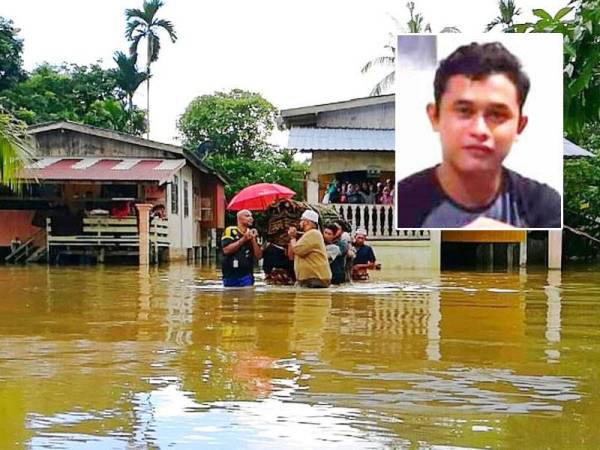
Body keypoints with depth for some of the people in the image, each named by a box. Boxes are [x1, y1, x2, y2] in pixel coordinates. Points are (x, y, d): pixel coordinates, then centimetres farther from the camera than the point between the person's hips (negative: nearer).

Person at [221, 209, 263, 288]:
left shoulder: (253, 234, 10)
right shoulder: (230, 231, -4)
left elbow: (259, 256, 4)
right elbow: (226, 250, -17)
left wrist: (253, 240, -8)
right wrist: (243, 240, -17)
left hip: (246, 276, 3)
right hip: (230, 275, -3)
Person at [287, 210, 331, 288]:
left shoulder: (313, 233, -10)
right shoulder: (307, 235, 22)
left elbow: (298, 250, -20)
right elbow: (291, 256, 20)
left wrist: (293, 238, -1)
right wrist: (292, 238, 12)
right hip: (306, 280, 10)